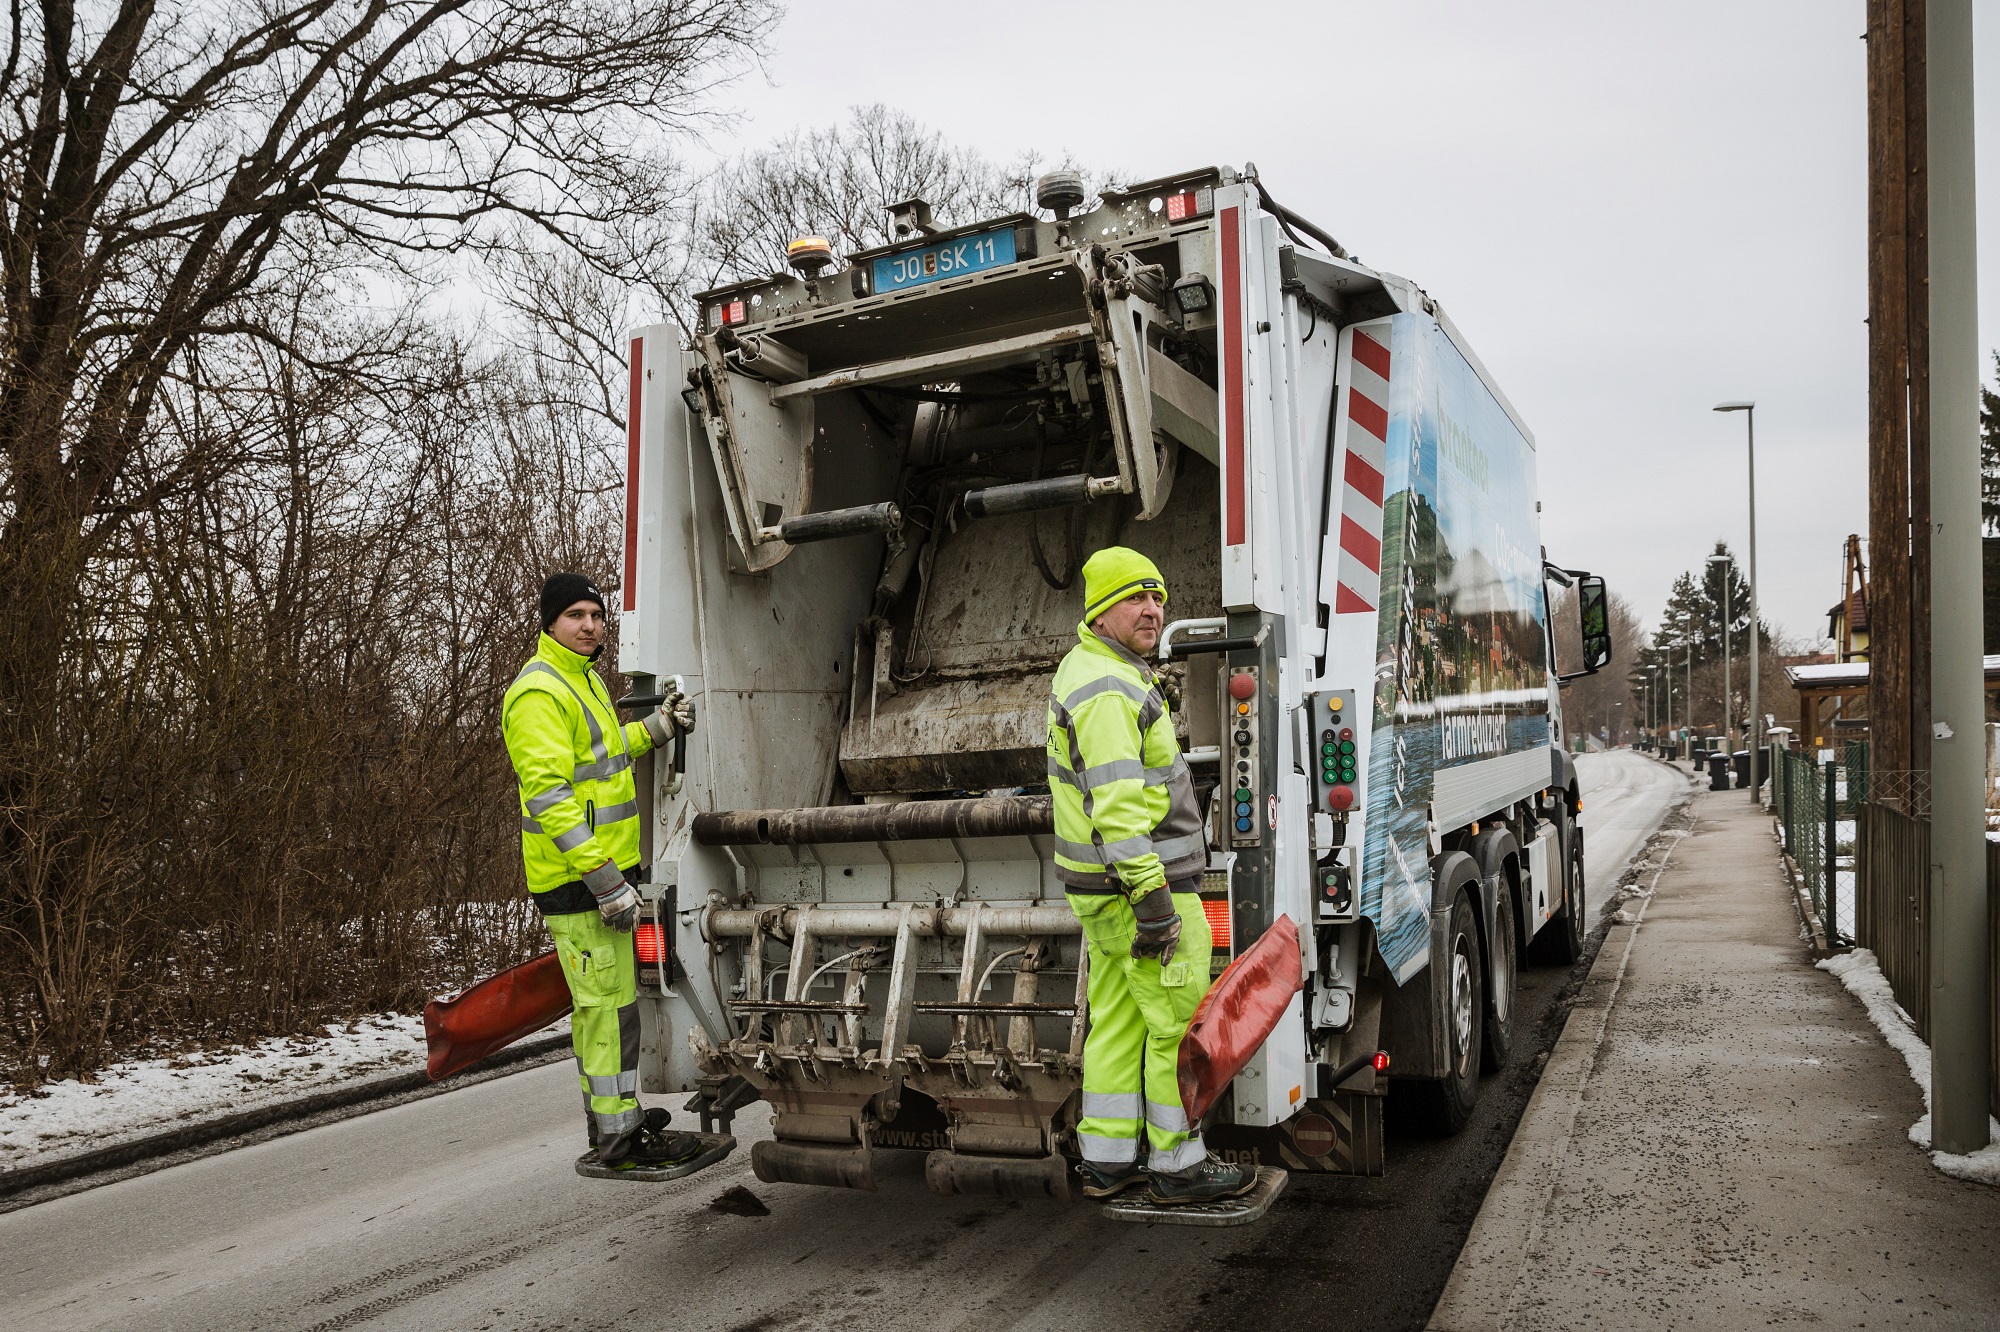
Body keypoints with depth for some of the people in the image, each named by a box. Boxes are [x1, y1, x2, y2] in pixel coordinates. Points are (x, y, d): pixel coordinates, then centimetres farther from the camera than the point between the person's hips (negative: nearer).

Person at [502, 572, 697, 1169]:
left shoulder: (582, 678, 17)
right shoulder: (539, 691, -16)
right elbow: (549, 795, -23)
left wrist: (654, 729, 12)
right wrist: (604, 878, -26)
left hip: (604, 867, 10)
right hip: (577, 876, -10)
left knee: (599, 1001, 18)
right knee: (609, 1002, -6)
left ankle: (609, 1116, 30)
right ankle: (619, 1136, 1)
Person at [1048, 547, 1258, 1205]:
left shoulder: (1085, 671, 16)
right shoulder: (1108, 688, -19)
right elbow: (1118, 806, -27)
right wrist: (1152, 898, -27)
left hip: (1103, 890, 10)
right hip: (1141, 884, -10)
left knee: (1117, 1023, 14)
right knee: (1180, 1025, 1)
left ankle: (1106, 1159, 22)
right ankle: (1178, 1166, 11)